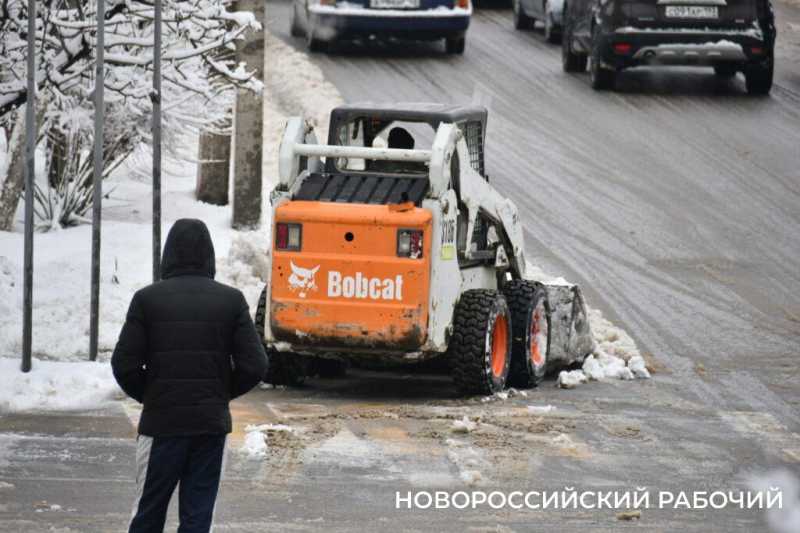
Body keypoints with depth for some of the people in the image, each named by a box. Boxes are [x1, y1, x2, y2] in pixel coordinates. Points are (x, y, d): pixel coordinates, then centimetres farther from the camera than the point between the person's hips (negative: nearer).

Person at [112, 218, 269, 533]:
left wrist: (147, 396, 11)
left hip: (160, 423, -1)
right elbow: (254, 366, -5)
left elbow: (124, 364, -8)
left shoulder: (148, 299, -5)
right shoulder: (231, 301, -1)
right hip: (212, 424, 1)